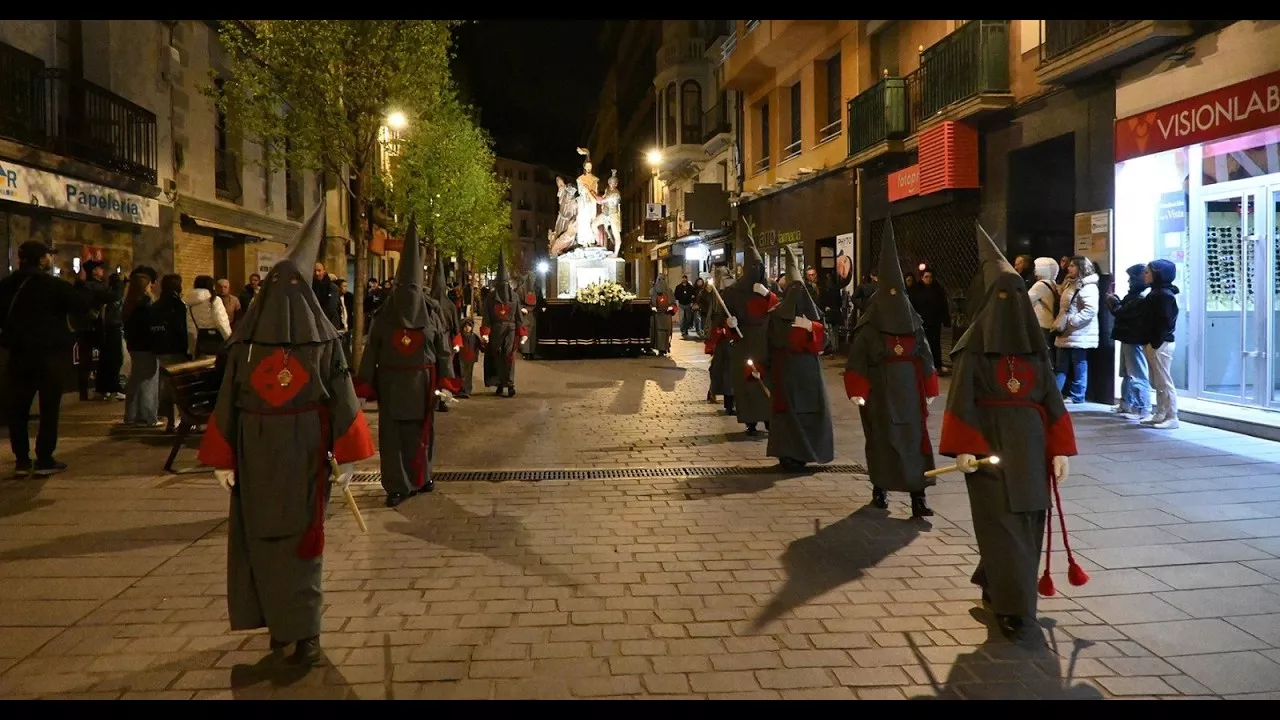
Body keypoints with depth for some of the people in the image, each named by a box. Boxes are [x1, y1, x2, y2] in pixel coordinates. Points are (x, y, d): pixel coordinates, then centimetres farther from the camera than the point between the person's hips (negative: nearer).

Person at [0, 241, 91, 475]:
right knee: (49, 407, 0)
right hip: (50, 353, -5)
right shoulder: (53, 284, -11)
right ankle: (44, 459, -1)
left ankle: (22, 460, 9)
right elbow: (83, 304, -13)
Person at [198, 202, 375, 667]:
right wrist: (345, 456, 0)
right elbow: (341, 399, -5)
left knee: (262, 537, 13)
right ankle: (305, 632, 8)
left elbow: (228, 401, -4)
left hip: (255, 454, 0)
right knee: (302, 538, 9)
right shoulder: (323, 338, -5)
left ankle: (279, 626, 19)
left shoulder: (245, 340, -5)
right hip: (305, 453, 1)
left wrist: (222, 459, 2)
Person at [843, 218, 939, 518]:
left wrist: (930, 392, 10)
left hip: (910, 393, 3)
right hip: (879, 395, -3)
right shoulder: (868, 329, -4)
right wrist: (857, 392, -13)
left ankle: (918, 496, -3)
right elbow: (857, 363, -7)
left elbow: (926, 361, 11)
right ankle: (879, 489, 21)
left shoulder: (914, 326, 6)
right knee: (881, 441, 6)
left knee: (915, 440, -3)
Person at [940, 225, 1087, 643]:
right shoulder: (974, 345, -5)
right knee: (1003, 524, -6)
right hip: (989, 444, -5)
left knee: (1028, 521, 10)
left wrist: (1060, 449, 2)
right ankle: (1012, 608, -2)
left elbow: (1051, 398, 8)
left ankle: (994, 586, 31)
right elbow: (961, 400, -8)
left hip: (1030, 445, 5)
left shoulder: (1035, 345, 8)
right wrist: (962, 449, -16)